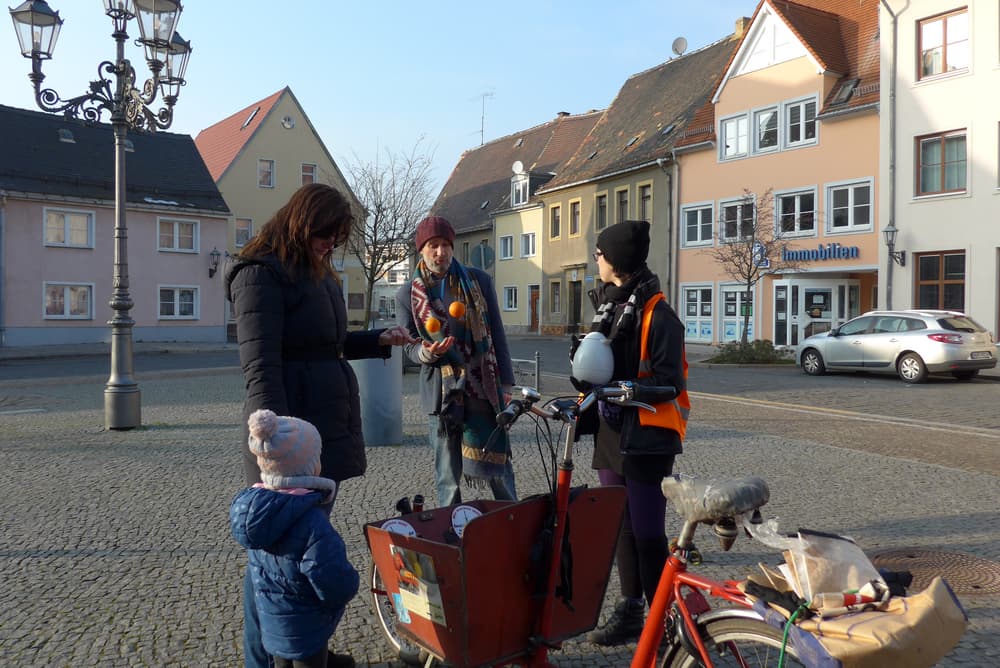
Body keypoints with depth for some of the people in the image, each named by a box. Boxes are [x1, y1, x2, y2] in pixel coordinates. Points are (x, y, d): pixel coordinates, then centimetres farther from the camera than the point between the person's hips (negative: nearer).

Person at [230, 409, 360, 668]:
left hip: (272, 624, 7)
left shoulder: (250, 506, -9)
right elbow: (337, 588, -30)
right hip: (305, 629, -7)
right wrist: (350, 581, -8)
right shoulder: (312, 523, -33)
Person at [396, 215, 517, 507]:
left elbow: (497, 335, 6)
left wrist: (506, 384, 2)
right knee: (447, 476, 7)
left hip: (484, 387, 0)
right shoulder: (407, 295, 4)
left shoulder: (478, 281, 5)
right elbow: (409, 345, 6)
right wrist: (426, 352, -18)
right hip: (441, 392, 0)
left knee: (498, 467, 5)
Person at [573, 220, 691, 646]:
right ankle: (629, 611, 26)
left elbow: (669, 382, -17)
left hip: (646, 439, -8)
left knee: (647, 533, -1)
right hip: (610, 435, 8)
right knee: (620, 528, 14)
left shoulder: (657, 315, -13)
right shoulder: (607, 306, 14)